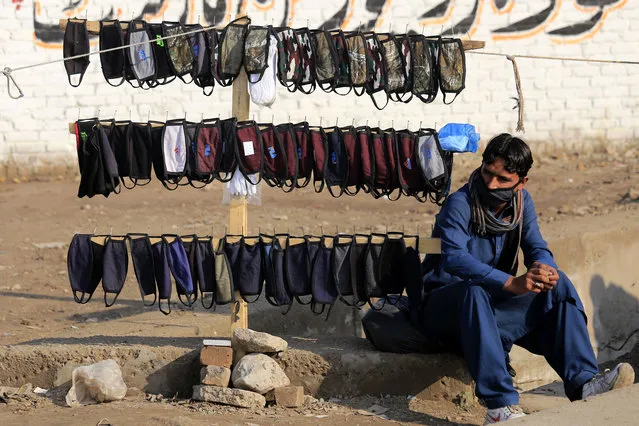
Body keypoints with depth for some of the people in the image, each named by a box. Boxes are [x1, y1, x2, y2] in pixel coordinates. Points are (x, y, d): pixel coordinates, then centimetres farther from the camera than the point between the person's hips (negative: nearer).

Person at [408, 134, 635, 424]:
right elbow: (453, 258, -34)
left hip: (494, 305, 7)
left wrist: (544, 268, -28)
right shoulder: (460, 204, -19)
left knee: (559, 286, -9)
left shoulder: (521, 202, 3)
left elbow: (536, 247, -1)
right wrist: (512, 283, -45)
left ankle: (582, 382, -19)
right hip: (441, 307, -7)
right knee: (474, 291, -39)